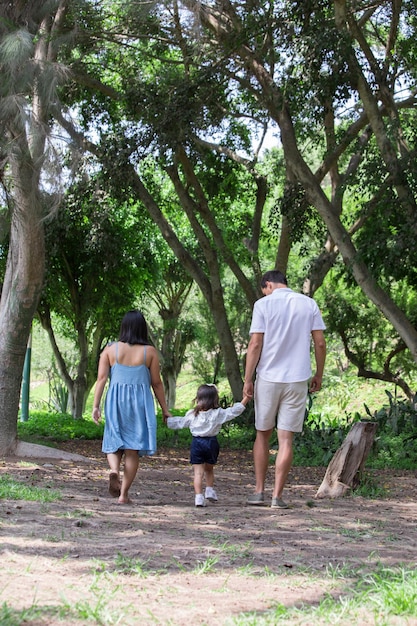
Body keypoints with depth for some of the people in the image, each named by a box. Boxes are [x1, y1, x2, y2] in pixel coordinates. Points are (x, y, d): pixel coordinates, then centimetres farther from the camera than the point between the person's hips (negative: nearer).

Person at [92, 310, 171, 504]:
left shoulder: (110, 349, 1)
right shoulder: (149, 352, -2)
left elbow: (101, 378, -3)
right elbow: (156, 383, 1)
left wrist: (95, 405, 0)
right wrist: (165, 409, 9)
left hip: (115, 401, 1)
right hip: (140, 401, -1)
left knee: (114, 444, 16)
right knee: (133, 449, 6)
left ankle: (114, 469, -15)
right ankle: (123, 494, 5)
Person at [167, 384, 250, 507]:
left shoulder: (192, 414, 2)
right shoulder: (218, 414, -3)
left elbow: (180, 422, 11)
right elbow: (233, 412, -2)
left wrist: (167, 420, 27)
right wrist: (245, 400, 4)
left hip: (197, 443, 0)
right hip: (211, 442, 0)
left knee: (198, 471, -1)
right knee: (209, 469, 23)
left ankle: (199, 496, -10)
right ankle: (210, 490, 16)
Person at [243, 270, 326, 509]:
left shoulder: (263, 304, -3)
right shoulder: (309, 304, 5)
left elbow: (255, 344, -7)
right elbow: (320, 343, 3)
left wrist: (248, 379, -2)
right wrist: (319, 375, 14)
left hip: (268, 378, -1)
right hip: (297, 380, 1)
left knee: (263, 434, 14)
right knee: (286, 439, 2)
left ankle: (259, 491, 16)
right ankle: (278, 496, 1)